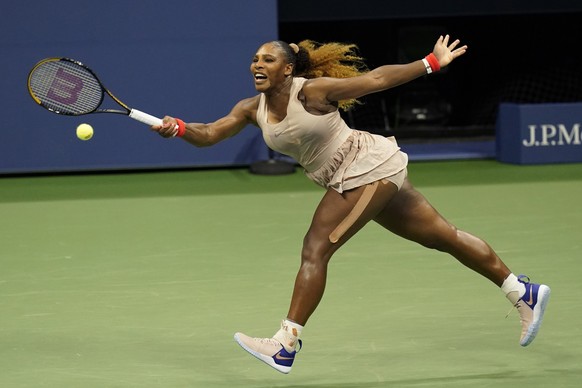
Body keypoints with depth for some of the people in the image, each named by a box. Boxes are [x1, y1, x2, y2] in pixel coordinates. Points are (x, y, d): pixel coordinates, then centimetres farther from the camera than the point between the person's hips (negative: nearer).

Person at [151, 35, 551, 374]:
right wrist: (179, 128, -26)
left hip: (369, 165, -8)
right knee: (443, 237, 13)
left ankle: (286, 346, -11)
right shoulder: (253, 109, 2)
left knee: (316, 249, -13)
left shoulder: (311, 92, -18)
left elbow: (376, 79, -12)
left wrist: (432, 62, -7)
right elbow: (210, 134, -6)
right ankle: (524, 292, 23)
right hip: (350, 179, 8)